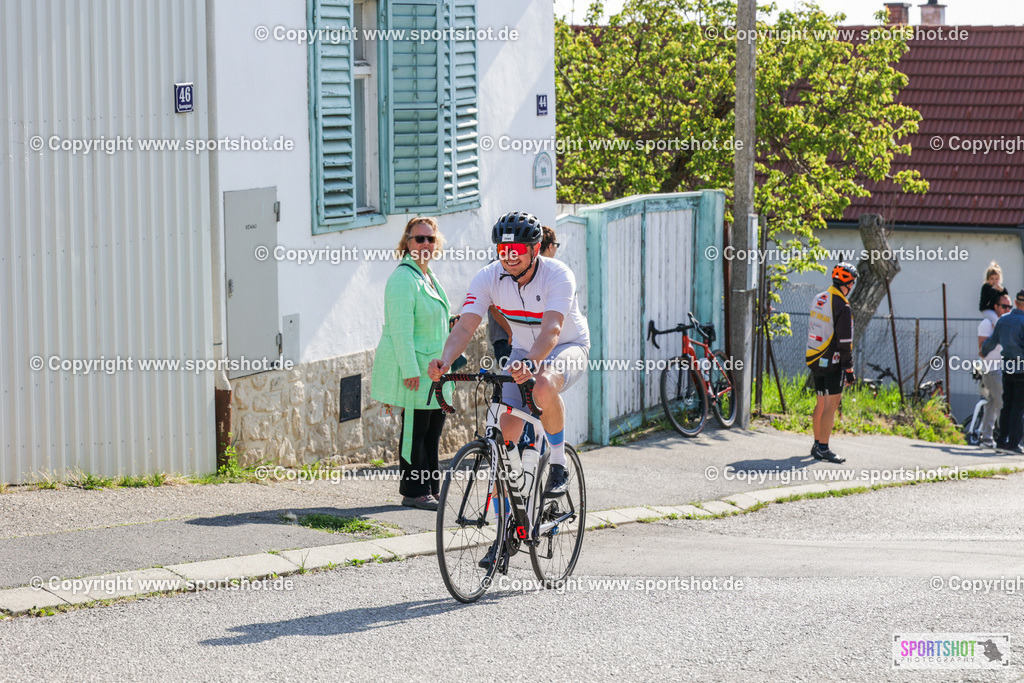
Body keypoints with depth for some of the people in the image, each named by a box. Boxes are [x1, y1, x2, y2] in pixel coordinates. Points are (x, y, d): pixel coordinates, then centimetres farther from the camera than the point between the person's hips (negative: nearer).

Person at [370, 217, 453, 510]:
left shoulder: (429, 277, 16)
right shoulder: (404, 278, -13)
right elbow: (401, 328, -19)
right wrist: (410, 370, -23)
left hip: (433, 366, 9)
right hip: (413, 367, -9)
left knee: (434, 427, 9)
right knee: (415, 428, -5)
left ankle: (430, 488, 16)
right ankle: (414, 492, 1)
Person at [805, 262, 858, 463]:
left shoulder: (818, 300, 10)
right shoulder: (842, 307, -16)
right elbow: (845, 342, -17)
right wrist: (849, 369, -11)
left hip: (814, 360, 8)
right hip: (832, 362, -8)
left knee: (821, 403, 16)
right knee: (831, 404, -6)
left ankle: (817, 445, 22)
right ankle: (823, 448, -9)